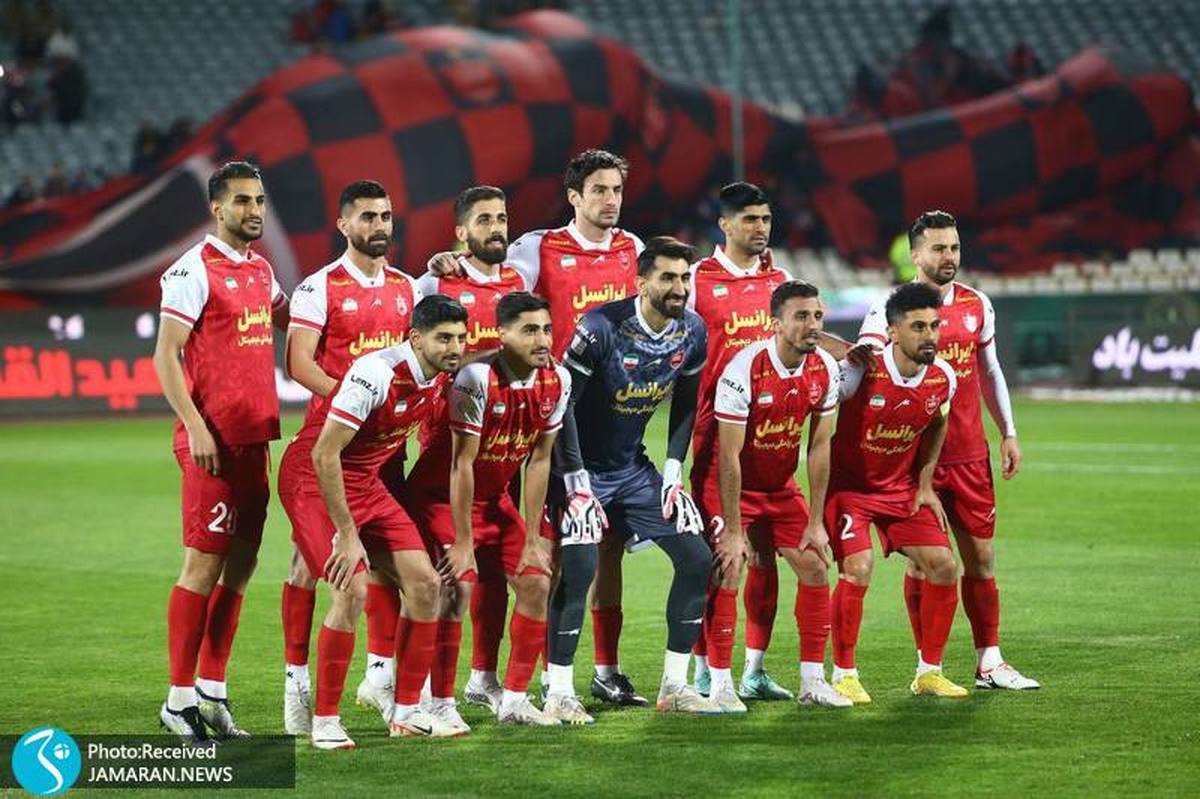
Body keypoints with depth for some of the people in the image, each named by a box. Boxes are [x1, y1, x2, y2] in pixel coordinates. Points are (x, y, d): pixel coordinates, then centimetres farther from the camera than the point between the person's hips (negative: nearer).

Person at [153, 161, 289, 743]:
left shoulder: (261, 270, 15)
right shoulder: (194, 270, -9)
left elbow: (289, 321, 34)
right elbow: (165, 356, -12)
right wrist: (195, 428, -19)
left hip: (254, 438, 8)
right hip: (213, 442, -8)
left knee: (240, 564, 8)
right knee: (204, 564, -5)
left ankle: (212, 692, 16)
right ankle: (180, 698, 1)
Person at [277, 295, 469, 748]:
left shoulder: (443, 379, -3)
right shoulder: (377, 374, -28)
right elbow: (324, 454, -27)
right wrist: (346, 535, -24)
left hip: (366, 482, 8)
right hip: (312, 479, -8)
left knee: (424, 583, 1)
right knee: (352, 590, -21)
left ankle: (406, 712, 11)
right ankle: (325, 721, -8)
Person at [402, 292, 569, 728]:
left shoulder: (556, 381, -8)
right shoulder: (477, 378, -27)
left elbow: (538, 461, 0)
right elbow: (461, 464, -23)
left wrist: (533, 539, -1)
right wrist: (462, 543, -21)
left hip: (495, 497, 7)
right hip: (441, 494, -7)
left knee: (536, 583, -1)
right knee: (456, 586, -20)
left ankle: (514, 700, 9)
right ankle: (441, 705, -10)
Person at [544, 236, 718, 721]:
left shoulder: (691, 332, -5)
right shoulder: (602, 327, -23)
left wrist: (674, 469, 2)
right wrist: (576, 481, -20)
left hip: (634, 467, 6)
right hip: (583, 466, -6)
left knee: (696, 559, 1)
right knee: (579, 568, -20)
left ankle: (674, 686, 10)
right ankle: (559, 693, -10)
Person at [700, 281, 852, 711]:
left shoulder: (826, 369, -10)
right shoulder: (744, 370, -27)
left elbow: (819, 447, -3)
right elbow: (729, 457, -25)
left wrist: (816, 522, -4)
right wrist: (733, 532, -24)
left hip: (781, 485, 6)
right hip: (730, 484, -6)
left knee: (814, 567, 1)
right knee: (727, 574, -17)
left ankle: (812, 682, 10)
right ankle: (720, 685, -9)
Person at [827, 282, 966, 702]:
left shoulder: (944, 377, -8)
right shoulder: (861, 371, -26)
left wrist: (925, 484, 11)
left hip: (902, 489, 6)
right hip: (848, 484, -6)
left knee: (943, 566, -3)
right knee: (858, 568, -22)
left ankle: (929, 671, 13)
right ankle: (844, 675, -6)